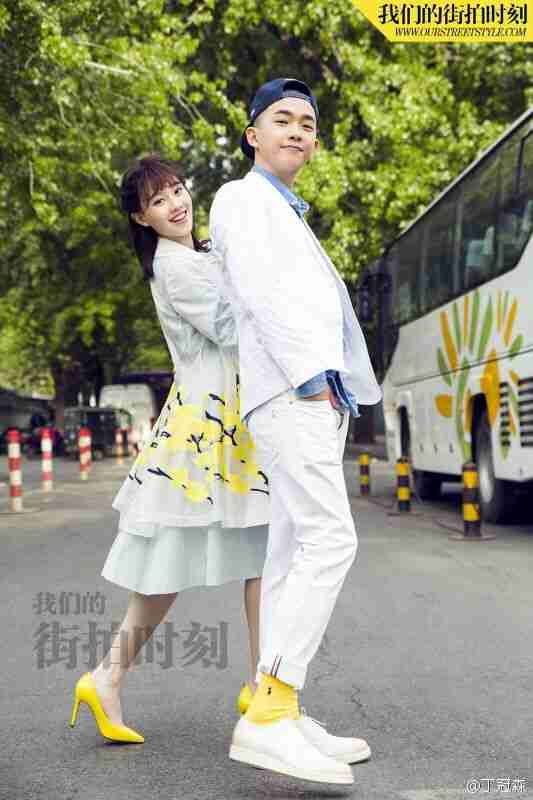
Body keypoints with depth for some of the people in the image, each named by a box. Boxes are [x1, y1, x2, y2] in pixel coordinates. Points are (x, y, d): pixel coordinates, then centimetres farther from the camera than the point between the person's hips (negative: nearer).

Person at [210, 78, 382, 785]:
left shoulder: (289, 215, 31)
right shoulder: (242, 198, 4)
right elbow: (258, 291, -10)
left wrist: (329, 384, 14)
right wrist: (310, 373, -18)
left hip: (317, 393, 9)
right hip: (290, 390, -9)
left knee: (292, 553, 4)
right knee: (330, 540, -19)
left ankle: (281, 713, 4)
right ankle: (268, 716, -22)